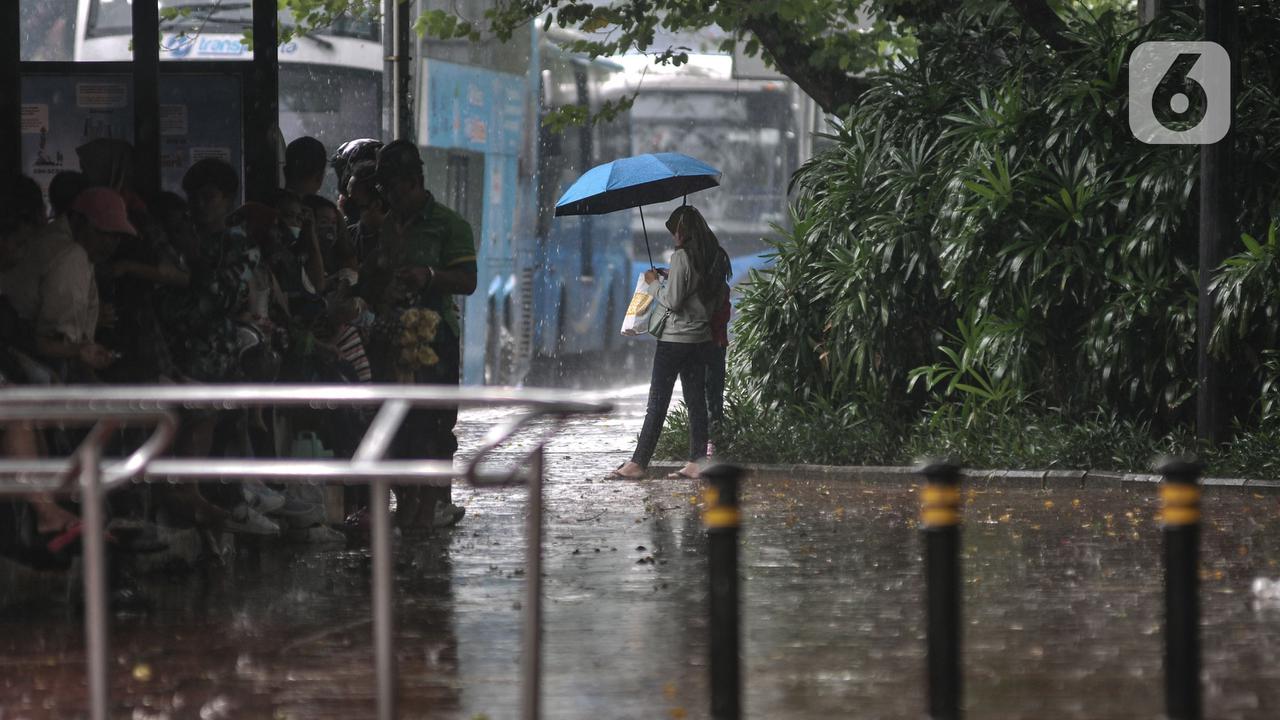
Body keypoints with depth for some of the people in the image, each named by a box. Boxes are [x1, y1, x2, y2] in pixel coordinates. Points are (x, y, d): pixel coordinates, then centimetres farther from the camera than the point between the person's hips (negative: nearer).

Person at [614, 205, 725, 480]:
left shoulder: (681, 257, -16)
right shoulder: (713, 258, 7)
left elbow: (673, 301, -18)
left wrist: (656, 282, -1)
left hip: (675, 338, -7)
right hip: (701, 338, 7)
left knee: (657, 402, -3)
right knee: (696, 400, 9)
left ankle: (639, 463, -1)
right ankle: (697, 462, 7)